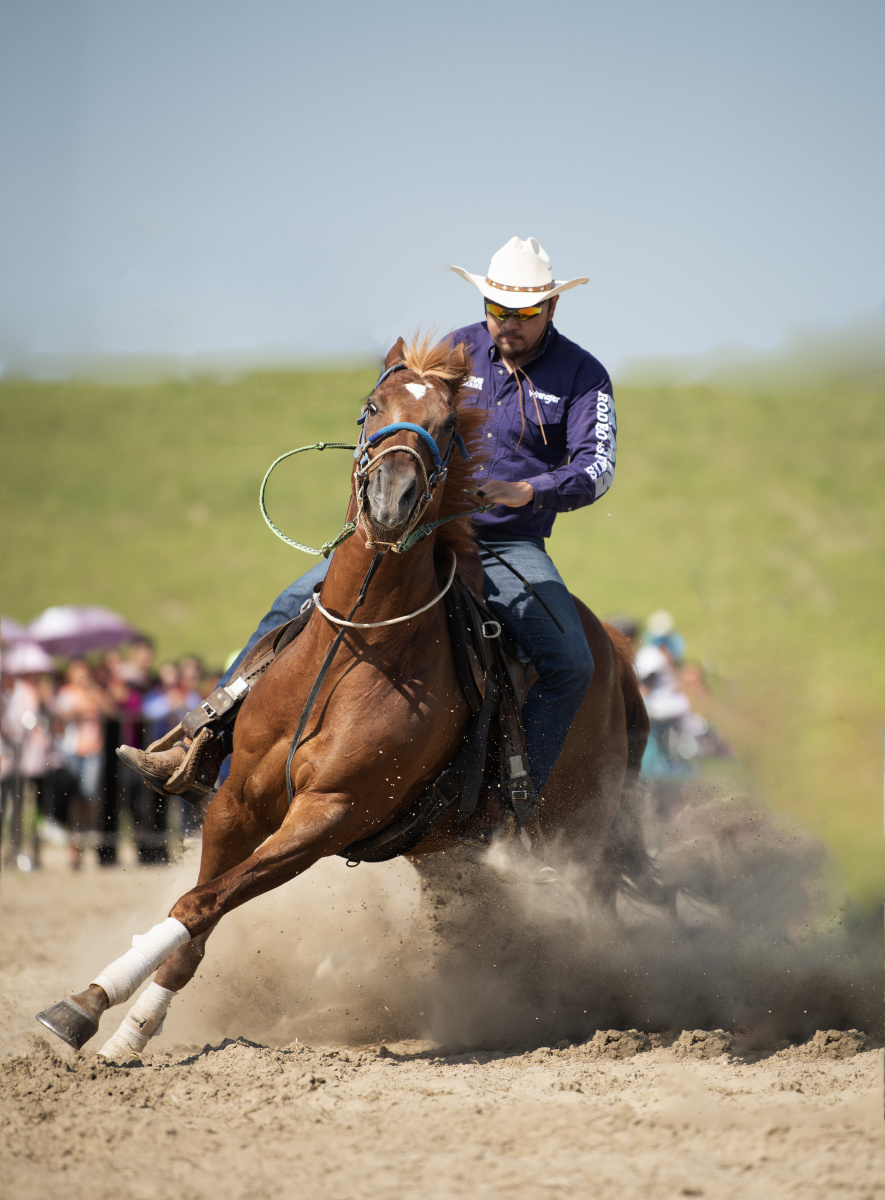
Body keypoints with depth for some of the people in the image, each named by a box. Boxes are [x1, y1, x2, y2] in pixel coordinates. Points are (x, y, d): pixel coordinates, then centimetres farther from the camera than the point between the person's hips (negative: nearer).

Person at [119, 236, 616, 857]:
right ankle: (202, 746, -11)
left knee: (570, 663, -27)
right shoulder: (457, 350, 6)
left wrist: (526, 491, -32)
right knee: (296, 606, -12)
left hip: (513, 548, -2)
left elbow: (597, 468, -14)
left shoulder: (582, 376, -3)